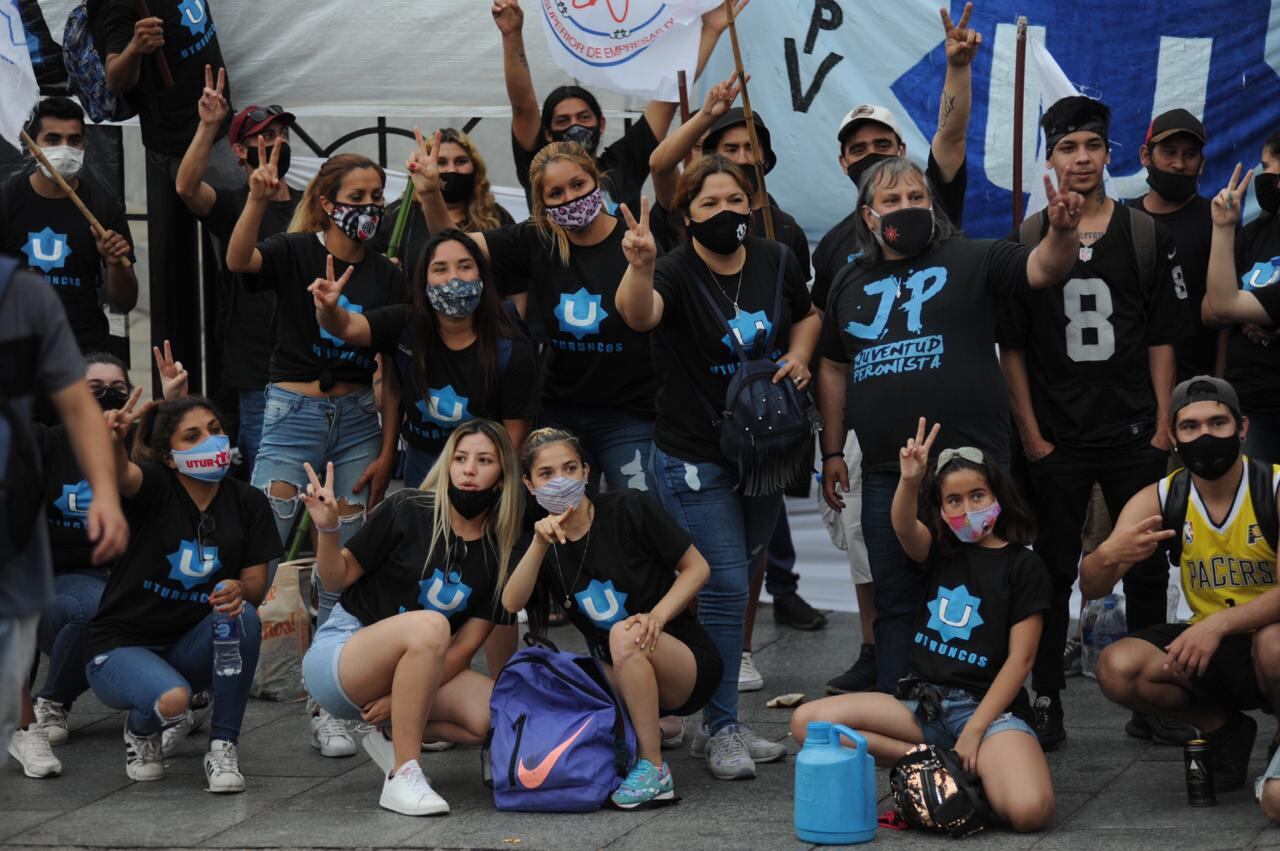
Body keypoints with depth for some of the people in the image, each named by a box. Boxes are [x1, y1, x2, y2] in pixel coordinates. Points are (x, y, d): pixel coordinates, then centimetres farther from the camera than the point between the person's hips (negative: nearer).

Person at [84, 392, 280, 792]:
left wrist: (239, 590, -30)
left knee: (243, 614, -28)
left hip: (189, 648, 4)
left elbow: (256, 585, -4)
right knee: (172, 700, -35)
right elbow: (121, 473, -37)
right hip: (120, 647, -4)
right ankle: (141, 730, 6)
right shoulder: (157, 486, -13)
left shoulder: (247, 503, -1)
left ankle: (222, 749, -15)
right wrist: (113, 439, -62)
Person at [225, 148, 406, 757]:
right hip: (294, 413, -3)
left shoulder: (386, 276, 7)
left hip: (357, 418, 3)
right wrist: (258, 199, -40)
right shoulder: (298, 251, -2)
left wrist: (387, 451, 1)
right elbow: (239, 260, -23)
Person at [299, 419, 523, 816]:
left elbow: (465, 645, -3)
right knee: (430, 625, -37)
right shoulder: (409, 511, -10)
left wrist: (401, 698, -14)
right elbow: (337, 578, -4)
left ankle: (394, 736, 2)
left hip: (401, 675, 5)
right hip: (339, 655, -5)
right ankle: (402, 778, -30)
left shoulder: (498, 553, 1)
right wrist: (328, 529, -25)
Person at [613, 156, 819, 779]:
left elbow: (805, 315, 22)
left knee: (732, 584, 14)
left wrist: (799, 354, 1)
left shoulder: (776, 261, 2)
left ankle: (722, 723, 25)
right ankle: (720, 730, 0)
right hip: (695, 458, -6)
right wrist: (639, 266, -59)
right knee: (724, 586, -10)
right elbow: (639, 313, -38)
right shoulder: (677, 272, -15)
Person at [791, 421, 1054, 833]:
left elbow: (1019, 659, -6)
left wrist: (975, 730, -14)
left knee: (1028, 810, -34)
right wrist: (909, 481, -36)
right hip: (923, 702, 5)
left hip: (989, 705, -5)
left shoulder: (1024, 566, 1)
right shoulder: (939, 551, 11)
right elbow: (904, 526, -14)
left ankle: (976, 769, -1)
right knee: (808, 722, -16)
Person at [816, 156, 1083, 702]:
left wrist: (1062, 231, -33)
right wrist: (832, 452, 19)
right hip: (886, 473, 4)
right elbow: (833, 369, 22)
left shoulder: (971, 260, 2)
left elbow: (1043, 268, -11)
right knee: (895, 604, 11)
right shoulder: (851, 283, 15)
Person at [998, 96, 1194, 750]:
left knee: (1147, 571, 5)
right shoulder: (1026, 242, 1)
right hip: (1056, 441, -1)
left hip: (1135, 437, 1)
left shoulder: (1147, 236, 4)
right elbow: (1011, 347, 1)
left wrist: (1162, 426, -2)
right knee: (1054, 572, 4)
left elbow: (1162, 339, 5)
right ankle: (1047, 702, 12)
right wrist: (1030, 433, -5)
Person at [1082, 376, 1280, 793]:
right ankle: (1223, 729, 6)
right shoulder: (1159, 500, -4)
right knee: (1116, 667, -22)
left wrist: (1219, 624, -40)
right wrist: (1108, 556, -32)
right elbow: (1091, 588, -8)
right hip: (1210, 645, 4)